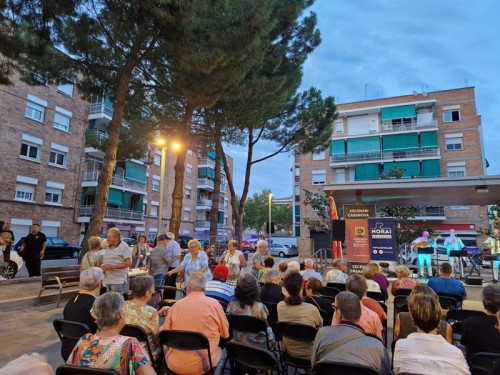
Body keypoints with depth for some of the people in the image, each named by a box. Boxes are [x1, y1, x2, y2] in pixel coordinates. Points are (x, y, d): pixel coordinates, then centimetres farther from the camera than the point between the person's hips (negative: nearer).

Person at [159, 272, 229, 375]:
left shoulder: (176, 305, -6)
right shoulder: (214, 304, -9)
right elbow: (225, 334, 2)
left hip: (175, 365, 2)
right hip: (203, 365, -1)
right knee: (219, 352, 28)